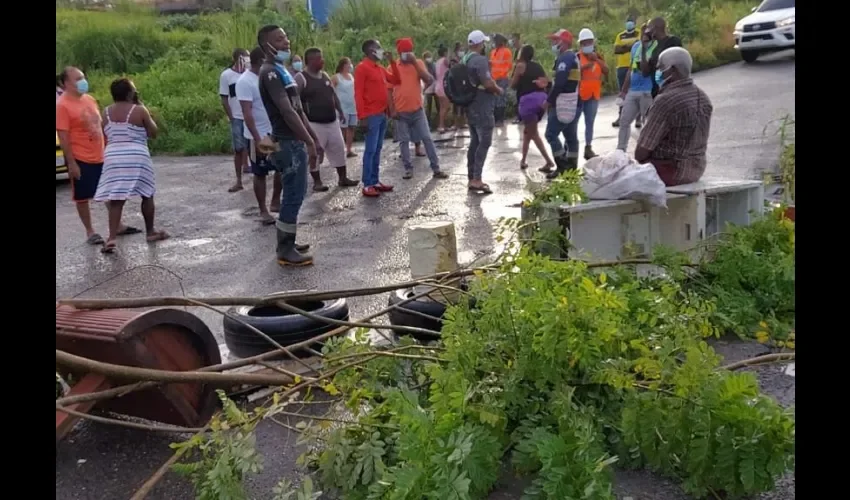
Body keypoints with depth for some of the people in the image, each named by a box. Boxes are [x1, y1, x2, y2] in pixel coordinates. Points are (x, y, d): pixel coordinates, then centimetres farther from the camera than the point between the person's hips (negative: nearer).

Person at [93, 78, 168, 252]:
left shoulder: (106, 112, 6)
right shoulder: (139, 110, -7)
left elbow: (106, 136, 13)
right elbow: (153, 133, 2)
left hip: (113, 158, 4)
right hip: (137, 158, -3)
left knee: (115, 199, 2)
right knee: (147, 196, 14)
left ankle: (112, 238, -9)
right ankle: (150, 232, 23)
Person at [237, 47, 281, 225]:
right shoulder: (245, 81, -16)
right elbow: (247, 113, -22)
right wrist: (258, 139, -27)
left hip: (276, 133, 7)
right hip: (259, 136, -7)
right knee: (260, 174, 4)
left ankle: (275, 202, 27)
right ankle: (263, 211, 14)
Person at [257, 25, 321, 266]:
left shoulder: (280, 69, 18)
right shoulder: (271, 72, -15)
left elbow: (297, 108, 21)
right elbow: (287, 111, -23)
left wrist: (312, 137, 20)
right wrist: (309, 142, -25)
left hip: (294, 141, 10)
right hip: (288, 143, -10)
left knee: (294, 194, 15)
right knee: (294, 196, -6)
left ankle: (286, 244, 24)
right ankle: (285, 251, 2)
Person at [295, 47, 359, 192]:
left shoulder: (325, 76, 13)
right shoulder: (300, 78, -9)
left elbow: (333, 95, 21)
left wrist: (340, 111, 17)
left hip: (332, 121, 7)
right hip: (314, 123, -7)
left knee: (338, 149, 9)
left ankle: (343, 178, 18)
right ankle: (317, 182, 10)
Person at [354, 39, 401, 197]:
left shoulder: (380, 68, 16)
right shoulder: (362, 68, -9)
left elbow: (396, 80, 23)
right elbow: (358, 94, -14)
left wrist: (393, 62, 12)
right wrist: (362, 116, -19)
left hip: (383, 114, 8)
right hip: (372, 115, -8)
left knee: (378, 149, 11)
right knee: (370, 150, -7)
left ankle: (375, 181, 16)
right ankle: (367, 185, -4)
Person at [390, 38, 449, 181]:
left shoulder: (418, 63, 3)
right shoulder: (393, 67, 1)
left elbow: (429, 80, -11)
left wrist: (415, 63, -15)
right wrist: (392, 110, -5)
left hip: (418, 109, 1)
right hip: (401, 112, 0)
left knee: (427, 138, -1)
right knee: (404, 141, 4)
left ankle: (436, 169, 4)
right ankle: (408, 169, 13)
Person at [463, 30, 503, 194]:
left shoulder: (463, 61, 11)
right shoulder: (480, 60, -17)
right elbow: (488, 84, -24)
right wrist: (499, 90, -4)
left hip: (470, 106, 9)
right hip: (482, 107, -9)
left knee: (474, 142, 13)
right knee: (484, 142, -7)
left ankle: (472, 178, 16)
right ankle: (476, 179, -11)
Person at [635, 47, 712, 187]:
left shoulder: (666, 101, -22)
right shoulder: (703, 98, 6)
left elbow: (641, 152, -21)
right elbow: (696, 140, 15)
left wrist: (639, 158, 1)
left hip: (670, 171, -9)